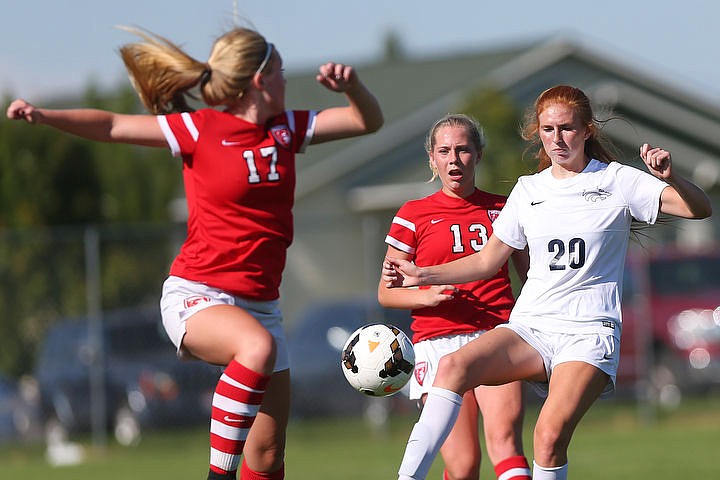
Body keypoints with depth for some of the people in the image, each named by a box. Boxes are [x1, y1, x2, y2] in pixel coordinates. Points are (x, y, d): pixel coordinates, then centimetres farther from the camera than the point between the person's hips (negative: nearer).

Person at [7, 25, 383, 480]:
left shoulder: (287, 128, 9)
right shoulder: (200, 128, -6)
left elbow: (368, 120, 11)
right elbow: (113, 126, -3)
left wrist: (350, 84, -10)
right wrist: (44, 115, -17)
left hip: (260, 303, 6)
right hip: (197, 296, -6)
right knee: (258, 346, -39)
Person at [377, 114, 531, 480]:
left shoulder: (503, 209, 14)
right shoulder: (413, 215, 9)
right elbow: (386, 292, 10)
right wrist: (429, 296, -9)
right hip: (439, 341, -1)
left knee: (504, 438, -24)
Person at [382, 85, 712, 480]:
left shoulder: (617, 181, 3)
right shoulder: (527, 190, 15)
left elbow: (699, 208, -5)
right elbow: (488, 260, 23)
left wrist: (670, 178, -26)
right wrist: (423, 276, 12)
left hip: (589, 333, -3)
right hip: (530, 327, 3)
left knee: (550, 436, -27)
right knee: (455, 365, -27)